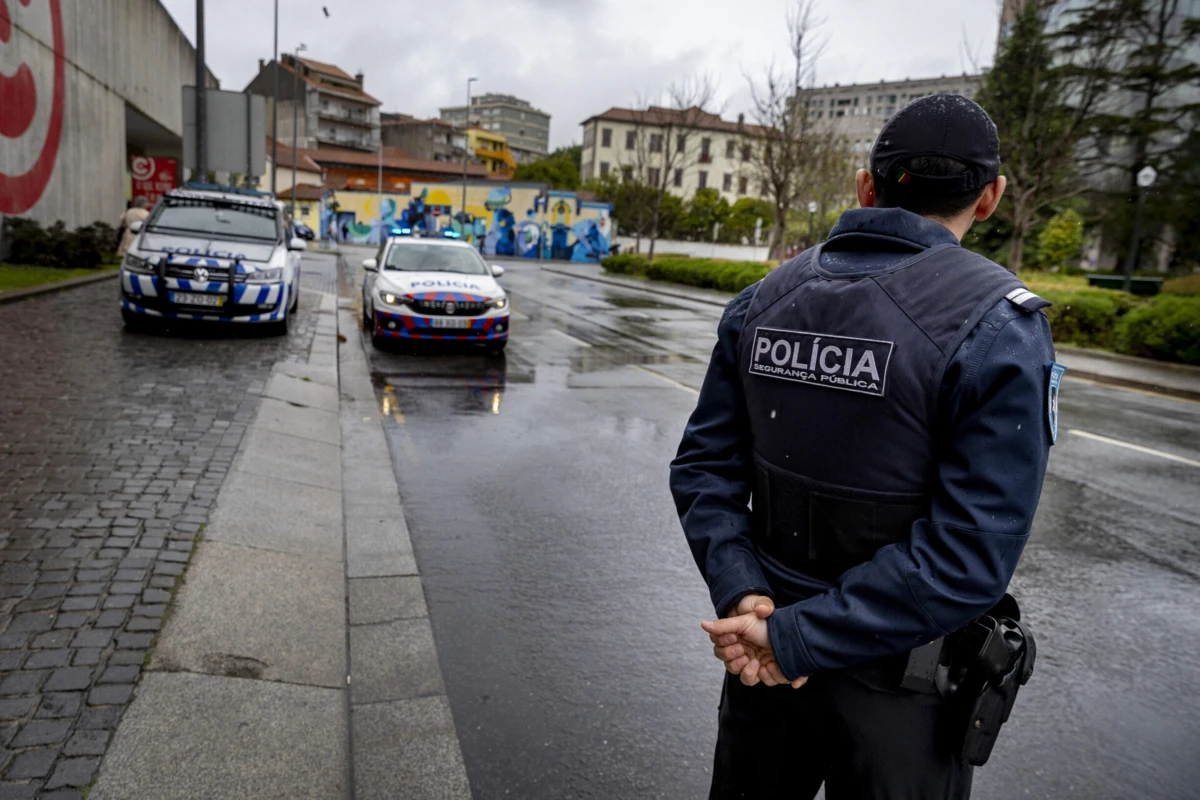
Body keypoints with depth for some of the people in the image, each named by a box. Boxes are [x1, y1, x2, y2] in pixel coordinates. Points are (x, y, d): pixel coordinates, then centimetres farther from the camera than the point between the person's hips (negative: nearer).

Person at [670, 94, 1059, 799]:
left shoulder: (761, 301, -5)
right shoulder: (999, 324, -18)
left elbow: (705, 467, -6)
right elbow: (968, 557, -24)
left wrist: (740, 594, -13)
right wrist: (793, 639, -20)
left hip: (763, 655, 4)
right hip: (895, 683, -3)